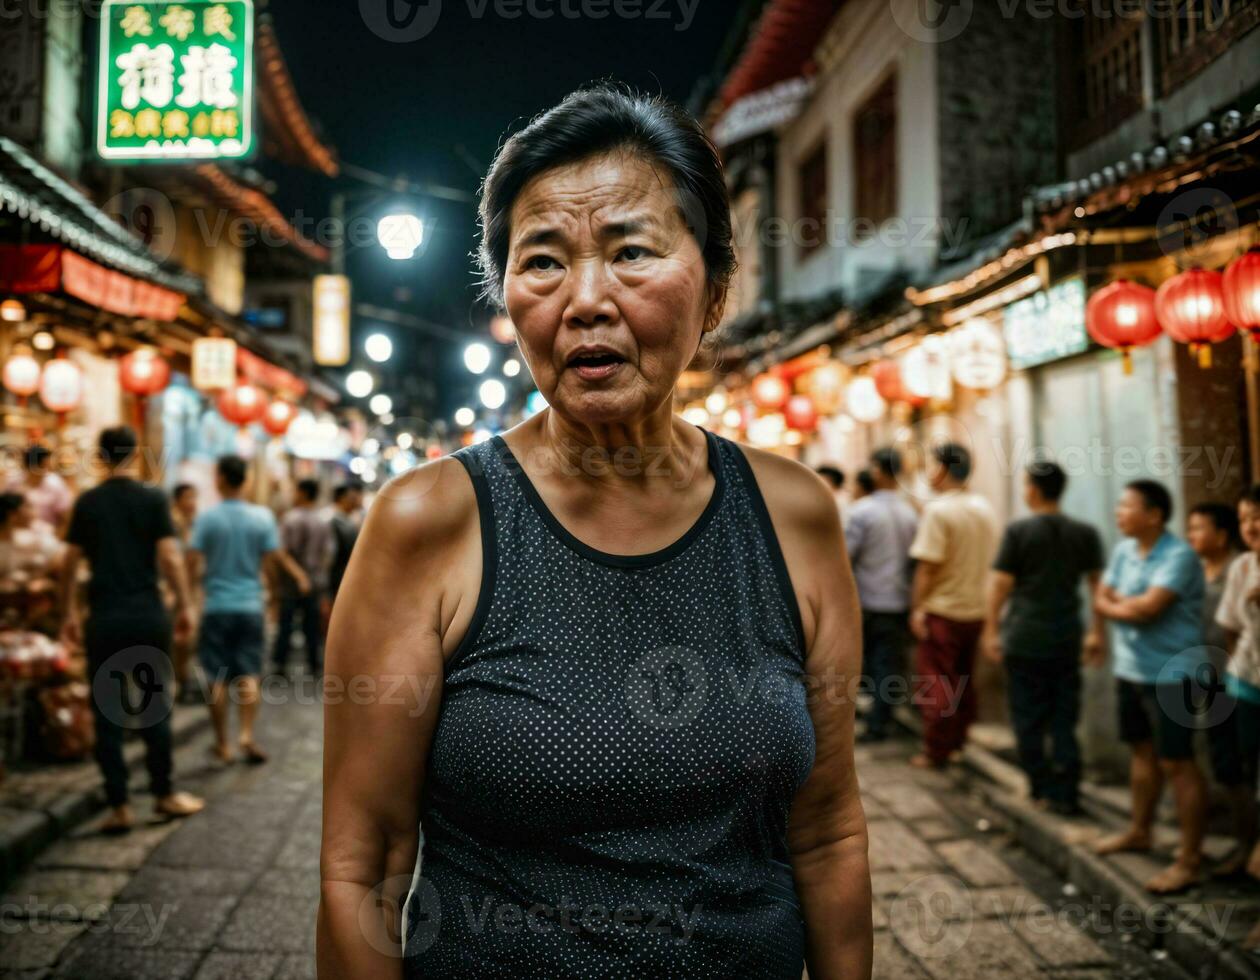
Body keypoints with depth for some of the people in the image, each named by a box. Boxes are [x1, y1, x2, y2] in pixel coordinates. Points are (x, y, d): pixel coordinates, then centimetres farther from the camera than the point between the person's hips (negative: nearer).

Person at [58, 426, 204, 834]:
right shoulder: (153, 498, -2)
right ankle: (164, 793, 19)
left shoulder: (87, 502, 3)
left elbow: (70, 563, 3)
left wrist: (69, 612, 13)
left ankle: (119, 806, 7)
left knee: (107, 711, 6)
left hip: (104, 618, 1)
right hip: (148, 614, -1)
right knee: (155, 704, 11)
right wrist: (184, 606, 1)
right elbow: (170, 558, -7)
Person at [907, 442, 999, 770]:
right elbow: (989, 559, 12)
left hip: (942, 610, -7)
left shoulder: (937, 509, -16)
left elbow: (927, 565, -19)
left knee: (936, 682, 1)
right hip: (976, 608, 7)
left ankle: (936, 752, 6)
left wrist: (917, 607, -13)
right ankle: (957, 743, 25)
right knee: (963, 681, 16)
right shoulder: (985, 509, 7)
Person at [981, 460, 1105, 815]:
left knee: (1029, 719, 8)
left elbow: (1000, 584, -7)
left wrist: (991, 629, 1)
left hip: (1024, 639, -3)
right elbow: (1098, 585, 5)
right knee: (1064, 719, 9)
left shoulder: (1018, 531, -7)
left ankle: (1042, 789, 14)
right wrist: (1097, 632, 13)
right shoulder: (1085, 533, 3)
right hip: (1066, 639, 3)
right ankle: (1066, 795, 8)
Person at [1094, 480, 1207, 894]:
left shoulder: (1178, 556, -19)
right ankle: (1139, 831, 35)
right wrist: (1131, 606, -14)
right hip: (1130, 669, 8)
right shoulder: (1124, 551, 6)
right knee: (1142, 751, 20)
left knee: (1177, 763, -3)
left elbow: (1148, 609, -26)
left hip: (1170, 676, -8)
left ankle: (1189, 859, 5)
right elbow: (1101, 599, 6)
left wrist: (1118, 605, -7)